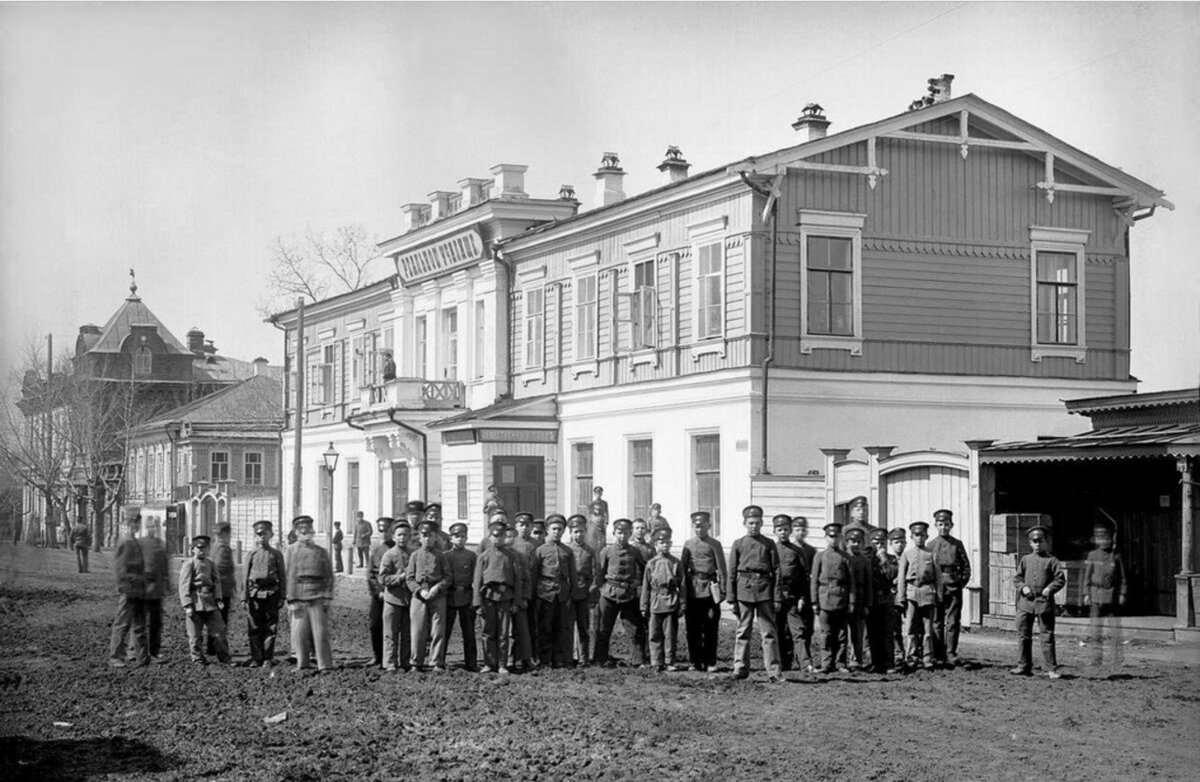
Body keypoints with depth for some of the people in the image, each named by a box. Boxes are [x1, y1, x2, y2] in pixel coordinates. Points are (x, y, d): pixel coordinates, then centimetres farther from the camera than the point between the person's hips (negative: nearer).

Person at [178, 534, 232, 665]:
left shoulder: (210, 564, 13)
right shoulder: (188, 564, -4)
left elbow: (216, 581, 12)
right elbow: (184, 586, -8)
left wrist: (218, 598, -3)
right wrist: (187, 605, -14)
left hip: (210, 603, 5)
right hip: (195, 603, -5)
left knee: (219, 631, 5)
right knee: (195, 634, 2)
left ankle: (224, 657, 13)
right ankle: (198, 659, 14)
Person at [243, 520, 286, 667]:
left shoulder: (276, 554, 7)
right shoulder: (252, 554, 9)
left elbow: (282, 576, 7)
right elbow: (245, 577, 7)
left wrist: (282, 596, 1)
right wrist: (244, 597, 1)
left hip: (271, 593, -1)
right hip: (254, 593, 1)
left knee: (270, 627, 0)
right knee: (254, 627, 2)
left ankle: (268, 658, 5)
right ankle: (256, 658, 9)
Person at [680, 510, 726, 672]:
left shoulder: (714, 544, 4)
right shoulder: (688, 544, 9)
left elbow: (721, 568, 3)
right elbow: (682, 568, 10)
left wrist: (722, 590, -3)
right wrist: (682, 590, 4)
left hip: (710, 589, -1)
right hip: (693, 589, 1)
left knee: (711, 628, 0)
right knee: (693, 628, 1)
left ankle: (710, 663, 6)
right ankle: (696, 661, 9)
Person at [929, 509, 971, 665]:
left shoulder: (957, 544, 9)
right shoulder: (931, 545, 7)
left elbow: (966, 565, 10)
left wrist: (962, 582, -1)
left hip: (954, 586, 0)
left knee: (953, 622, -1)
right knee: (937, 622, 2)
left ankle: (951, 655, 2)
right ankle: (938, 656, 6)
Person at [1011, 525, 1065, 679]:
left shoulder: (1052, 560, 3)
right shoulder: (1025, 560, 12)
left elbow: (1060, 578, 0)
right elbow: (1016, 578, 13)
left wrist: (1050, 588, -15)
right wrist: (1023, 587, -6)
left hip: (1044, 602, -3)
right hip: (1026, 602, 3)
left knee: (1047, 636, -3)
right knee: (1023, 635, 6)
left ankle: (1051, 669, 0)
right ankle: (1024, 666, 16)